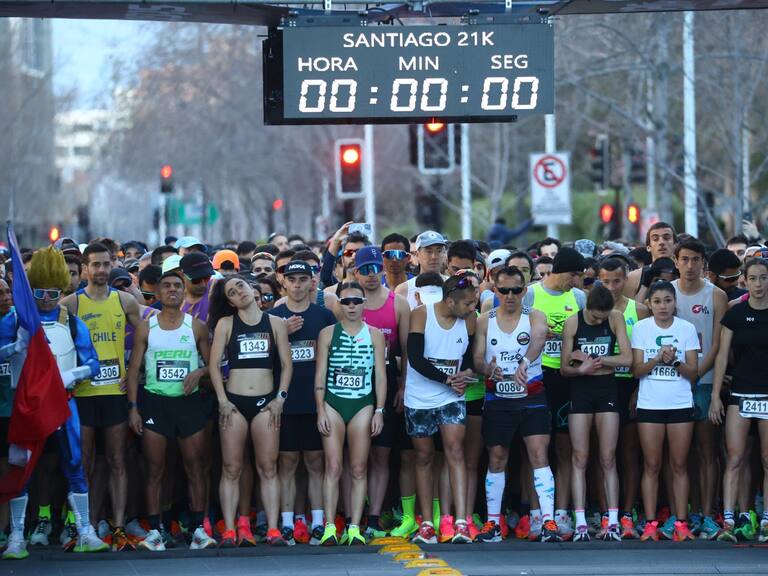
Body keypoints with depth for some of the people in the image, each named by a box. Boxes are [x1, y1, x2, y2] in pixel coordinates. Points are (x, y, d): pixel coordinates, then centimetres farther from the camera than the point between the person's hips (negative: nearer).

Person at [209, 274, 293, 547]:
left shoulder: (275, 323, 8)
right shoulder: (225, 324, 6)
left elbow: (286, 365, 8)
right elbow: (214, 364, 2)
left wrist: (280, 398, -2)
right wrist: (222, 400, -6)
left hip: (265, 402, 0)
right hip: (234, 401, 0)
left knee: (268, 468, -2)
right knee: (231, 469, -2)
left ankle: (273, 529, -4)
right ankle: (230, 530, -1)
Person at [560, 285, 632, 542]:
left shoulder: (616, 319, -1)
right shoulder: (573, 322, -2)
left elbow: (627, 358, -10)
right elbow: (564, 367, -1)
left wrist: (588, 357, -15)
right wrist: (581, 368, -23)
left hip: (607, 389, 0)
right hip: (580, 389, 0)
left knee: (608, 459, 1)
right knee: (579, 458, -2)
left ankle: (613, 522, 1)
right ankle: (580, 523, -3)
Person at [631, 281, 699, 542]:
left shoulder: (687, 329, 2)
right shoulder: (641, 328, 1)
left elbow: (693, 373, 1)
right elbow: (637, 370, -3)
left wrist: (675, 361, -17)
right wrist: (659, 358, -19)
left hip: (681, 404, 0)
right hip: (649, 404, 0)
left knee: (679, 466, 2)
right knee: (652, 466, 1)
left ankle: (681, 523, 5)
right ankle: (650, 524, 3)